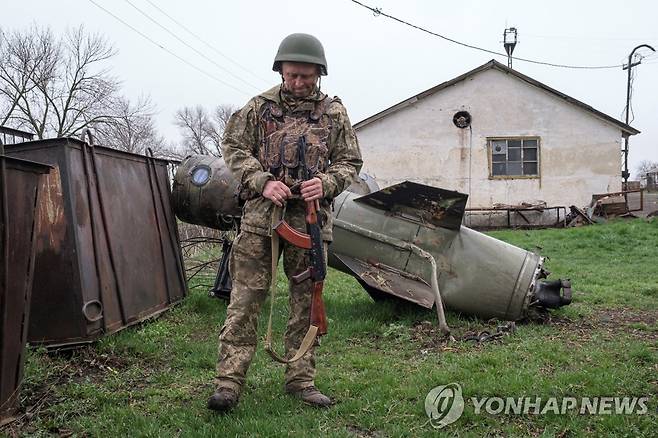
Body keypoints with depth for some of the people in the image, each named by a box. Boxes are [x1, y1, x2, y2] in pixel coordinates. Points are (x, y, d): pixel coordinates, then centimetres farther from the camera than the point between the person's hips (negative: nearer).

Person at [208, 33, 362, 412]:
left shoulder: (334, 111, 11)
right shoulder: (261, 105, 8)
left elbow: (350, 162, 12)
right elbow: (234, 146, 6)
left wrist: (326, 183, -9)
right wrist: (262, 182, -10)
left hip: (312, 216, 2)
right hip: (262, 212, -1)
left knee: (307, 300, 7)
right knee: (246, 298, -3)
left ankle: (301, 378, 18)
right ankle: (230, 381, 2)